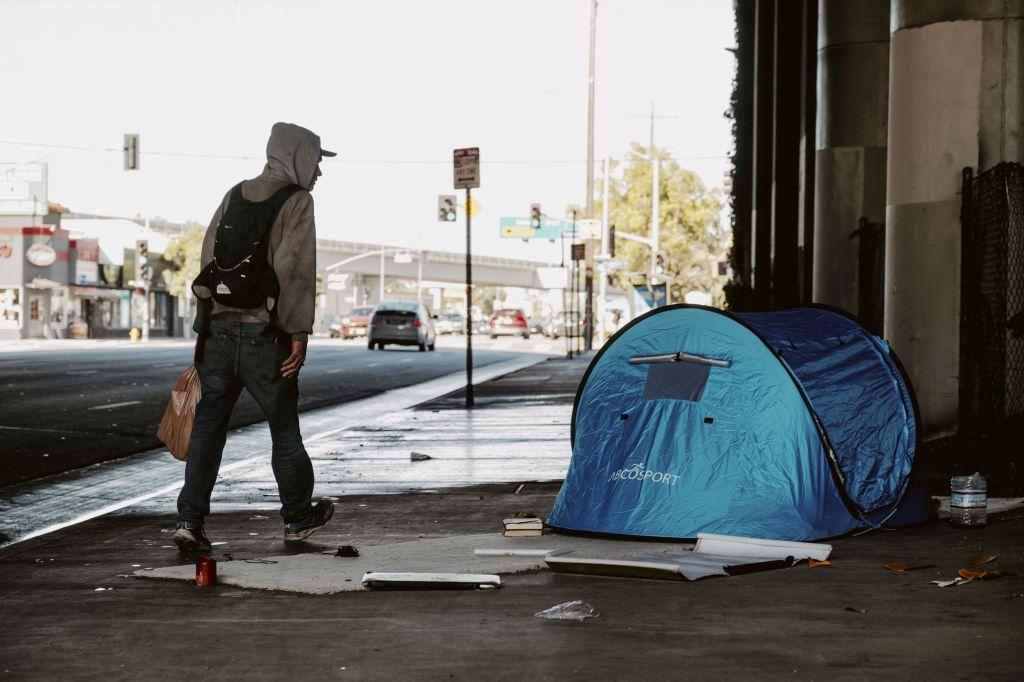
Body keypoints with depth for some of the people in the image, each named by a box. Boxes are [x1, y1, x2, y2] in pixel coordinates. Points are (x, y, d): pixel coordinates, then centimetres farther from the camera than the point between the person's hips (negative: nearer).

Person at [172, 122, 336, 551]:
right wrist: (299, 334, -13)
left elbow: (208, 258, 12)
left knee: (208, 425, 7)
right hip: (263, 334, -5)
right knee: (284, 427, 9)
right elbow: (294, 269, -14)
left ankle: (190, 520, 0)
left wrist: (205, 323, 14)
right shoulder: (296, 201, -5)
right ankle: (298, 518, 22)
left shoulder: (235, 195, 14)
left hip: (217, 327, 5)